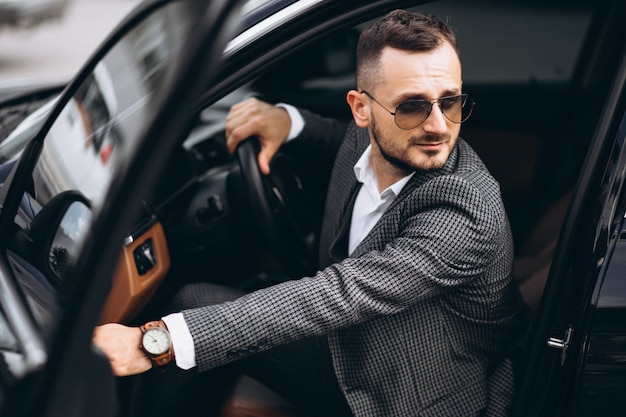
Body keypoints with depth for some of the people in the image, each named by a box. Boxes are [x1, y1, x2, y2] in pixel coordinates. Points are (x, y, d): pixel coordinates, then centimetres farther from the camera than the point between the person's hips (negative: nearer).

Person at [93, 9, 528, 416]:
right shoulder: (367, 140, -9)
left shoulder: (467, 215, -34)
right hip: (352, 360, 7)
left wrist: (158, 343, -44)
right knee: (192, 298, 3)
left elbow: (335, 297, -40)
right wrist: (288, 120, -6)